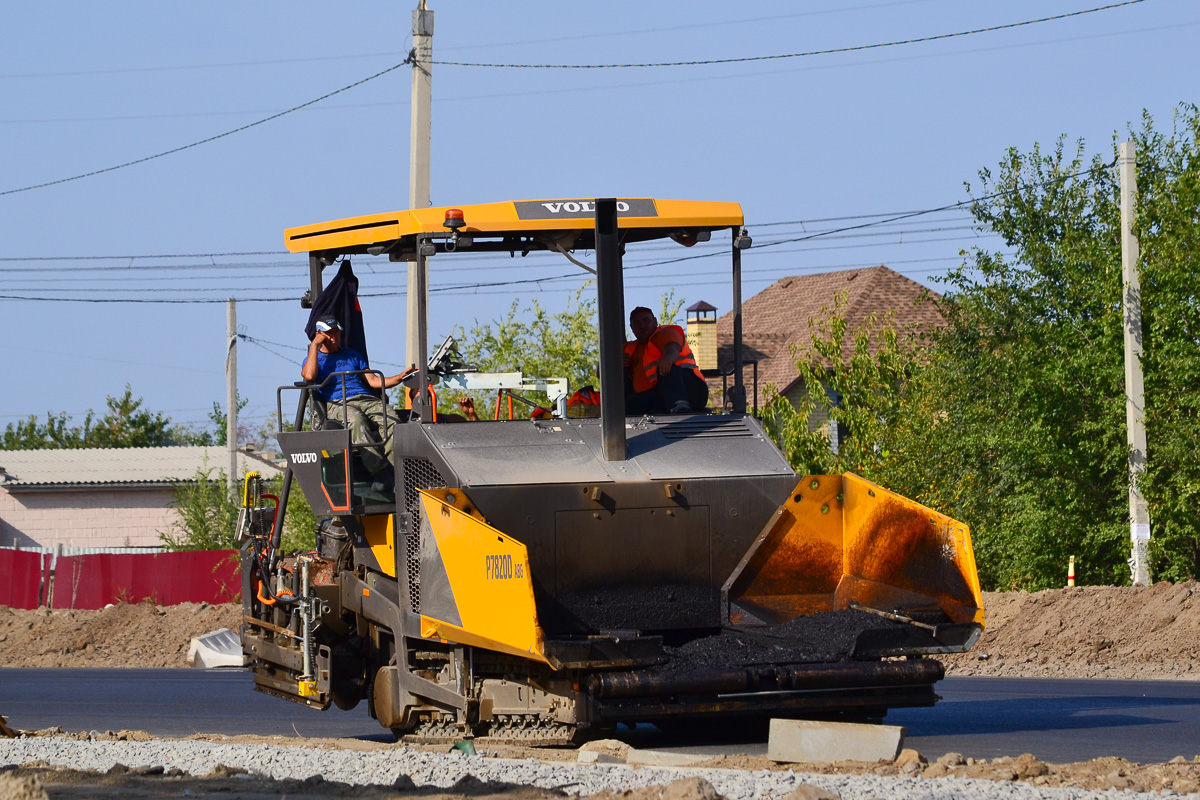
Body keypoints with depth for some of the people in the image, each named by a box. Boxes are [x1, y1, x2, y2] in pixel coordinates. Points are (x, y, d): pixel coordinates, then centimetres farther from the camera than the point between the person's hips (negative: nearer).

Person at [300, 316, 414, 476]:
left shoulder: (352, 355, 32)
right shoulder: (313, 359, 20)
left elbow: (372, 381, 23)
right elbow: (309, 375, -5)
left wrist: (400, 377, 8)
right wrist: (314, 345, 5)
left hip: (366, 400, 4)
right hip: (337, 404, -4)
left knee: (391, 419, -31)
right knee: (356, 420, -41)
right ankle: (378, 469, -51)